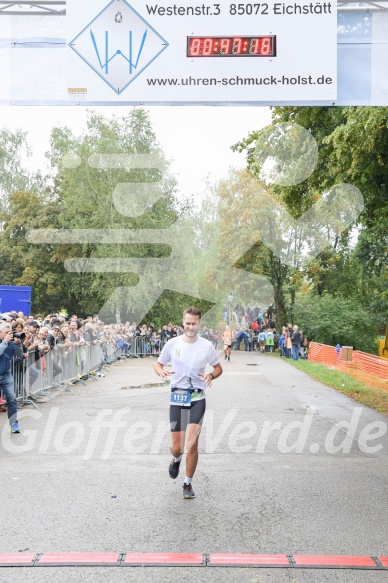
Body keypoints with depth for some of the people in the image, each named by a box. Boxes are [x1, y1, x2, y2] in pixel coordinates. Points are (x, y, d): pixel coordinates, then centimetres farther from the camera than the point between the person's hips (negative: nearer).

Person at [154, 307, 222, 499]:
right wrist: (161, 372, -12)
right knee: (176, 447, 1)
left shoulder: (207, 346, 0)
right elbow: (158, 364, 11)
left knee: (192, 444, -11)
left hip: (197, 398, -1)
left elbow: (218, 368, 12)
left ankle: (188, 484, 8)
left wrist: (211, 375, -10)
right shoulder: (172, 344, 0)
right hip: (177, 397, 1)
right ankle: (176, 459, 40)